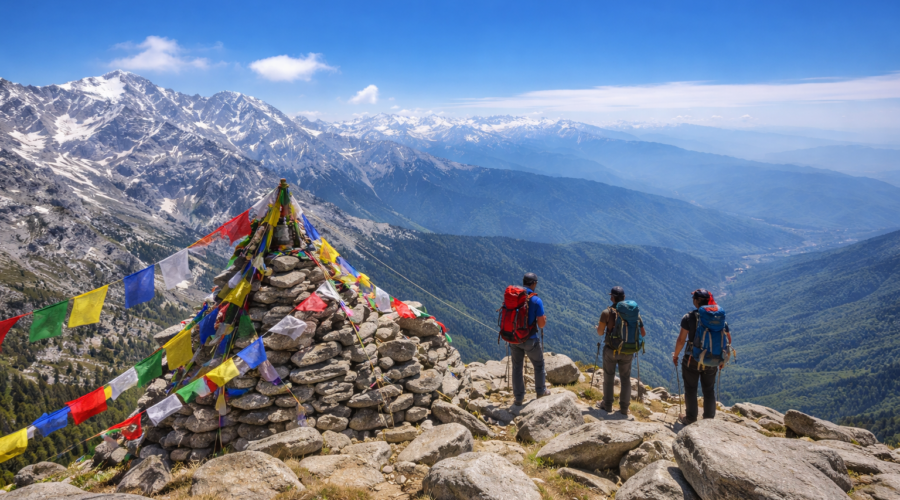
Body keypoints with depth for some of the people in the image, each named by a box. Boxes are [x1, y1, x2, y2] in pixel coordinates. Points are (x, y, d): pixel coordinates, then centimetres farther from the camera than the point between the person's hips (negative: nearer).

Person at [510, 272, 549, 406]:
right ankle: (541, 392, 33)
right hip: (530, 340, -4)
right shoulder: (536, 300, -14)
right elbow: (541, 324, -13)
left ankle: (518, 398, 19)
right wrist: (544, 318, 8)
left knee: (517, 367, 14)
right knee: (539, 365, 19)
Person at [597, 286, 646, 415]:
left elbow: (600, 332, -10)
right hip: (627, 351, 2)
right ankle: (624, 408, 17)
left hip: (611, 350, -2)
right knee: (626, 379, 13)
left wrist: (598, 327, 12)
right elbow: (643, 333, 0)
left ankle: (607, 405, 21)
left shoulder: (607, 312, -10)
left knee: (609, 378, 13)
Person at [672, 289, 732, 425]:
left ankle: (690, 418, 22)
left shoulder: (689, 317, -14)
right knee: (709, 390, 18)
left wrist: (675, 355, 1)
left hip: (692, 360, -3)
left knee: (691, 389, 12)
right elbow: (728, 339, 2)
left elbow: (681, 339, -14)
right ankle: (709, 418, 28)